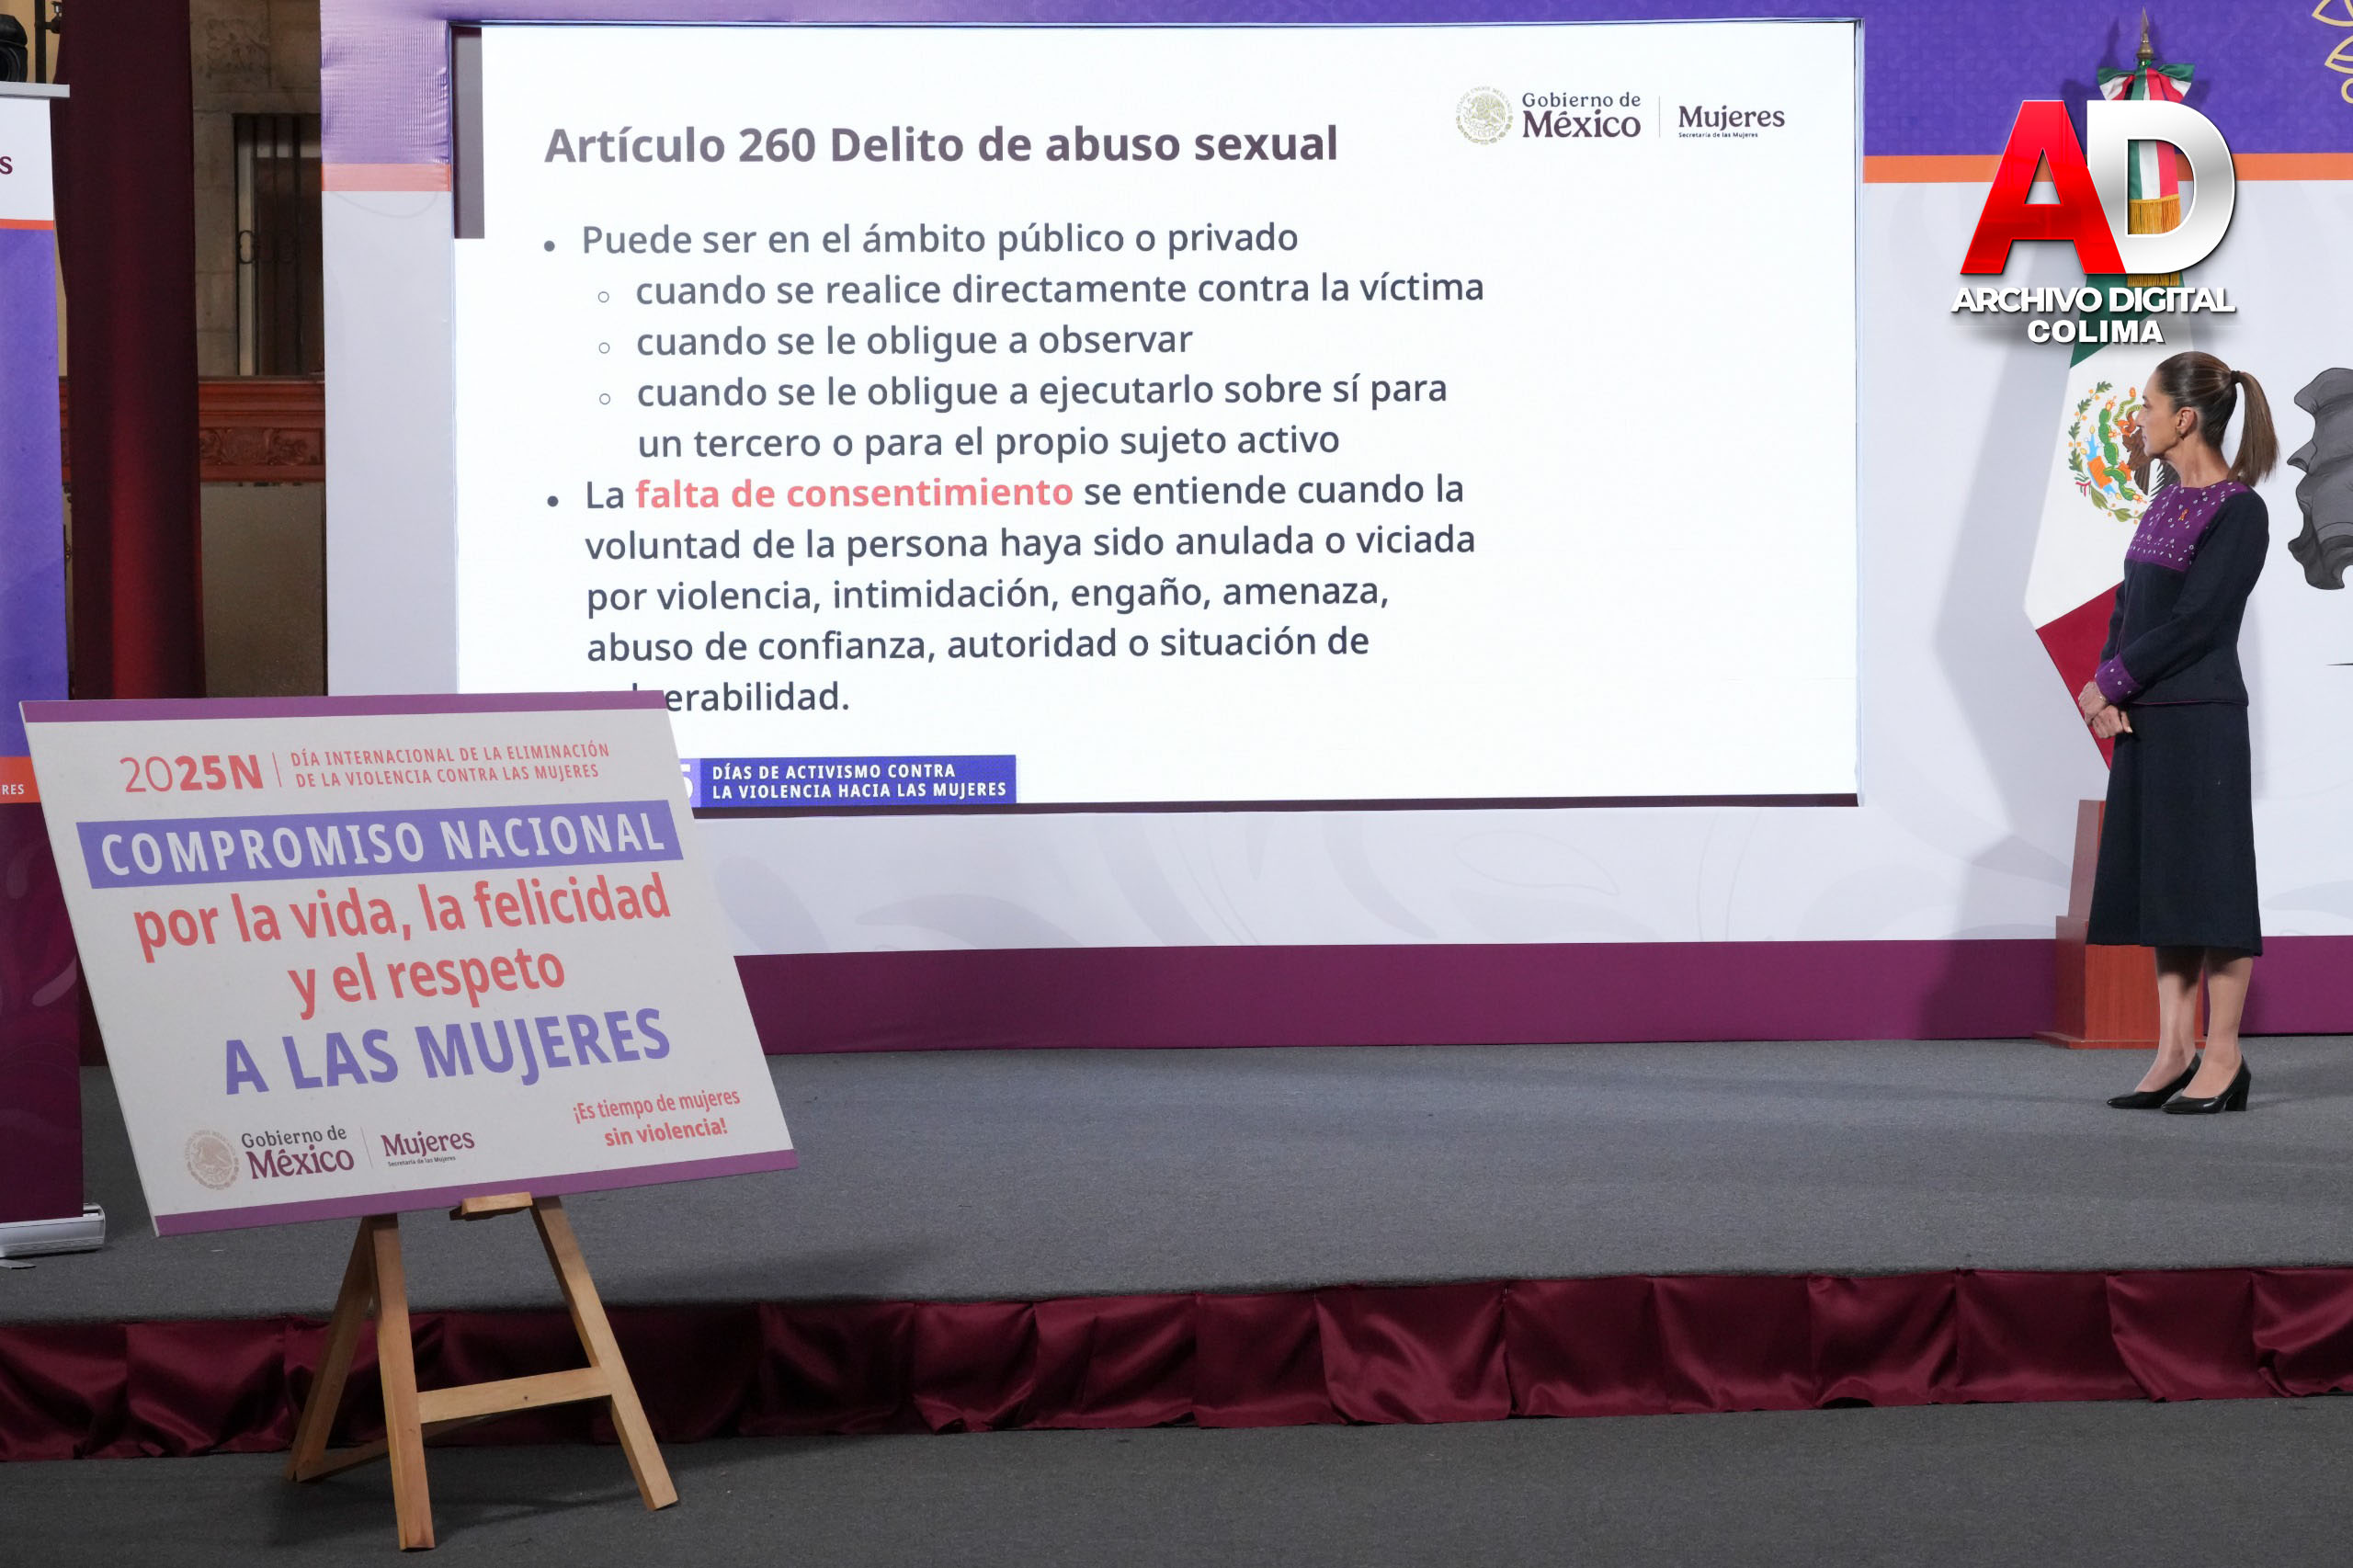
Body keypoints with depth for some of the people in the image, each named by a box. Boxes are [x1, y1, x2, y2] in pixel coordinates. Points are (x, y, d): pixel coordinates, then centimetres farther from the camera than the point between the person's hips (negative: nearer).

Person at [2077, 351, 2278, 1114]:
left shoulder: (2239, 511, -12)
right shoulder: (2167, 501, 14)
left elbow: (2194, 621, -17)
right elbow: (2127, 606, 12)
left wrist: (2108, 686, -12)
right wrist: (2106, 693, -3)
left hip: (2202, 720, -8)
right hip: (2143, 717, 8)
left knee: (2206, 876, -4)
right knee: (2159, 878, 9)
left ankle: (2223, 1058, 3)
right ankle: (2175, 1051, 15)